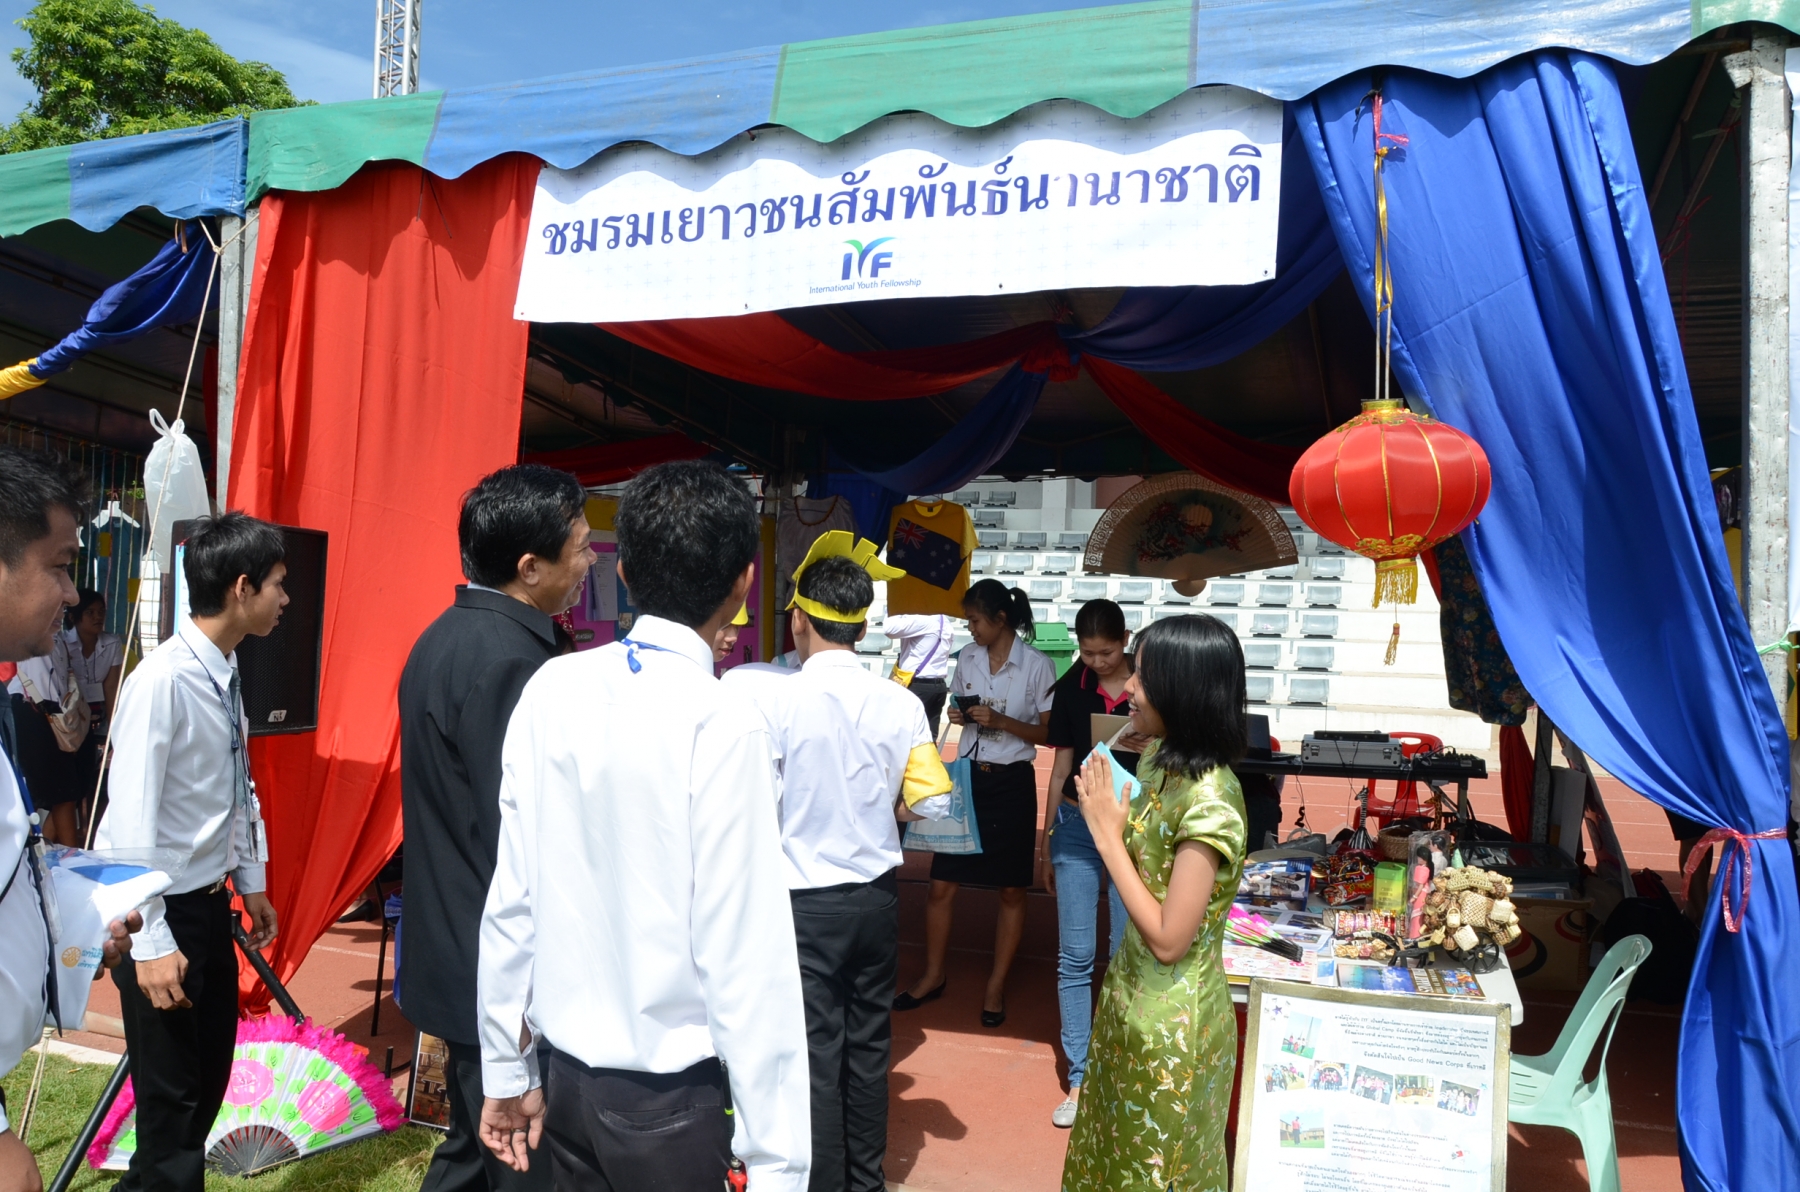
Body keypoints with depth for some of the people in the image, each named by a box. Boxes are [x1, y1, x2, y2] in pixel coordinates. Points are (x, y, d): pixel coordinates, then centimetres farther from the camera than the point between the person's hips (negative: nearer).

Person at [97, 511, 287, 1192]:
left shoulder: (226, 676, 2)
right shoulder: (163, 681, -24)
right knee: (173, 1092, 3)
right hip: (159, 909, -8)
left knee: (209, 1076, 19)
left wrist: (251, 880, 17)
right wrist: (151, 943, -21)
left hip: (208, 900, 9)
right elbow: (132, 820, -23)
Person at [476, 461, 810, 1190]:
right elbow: (746, 953, -20)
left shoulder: (550, 690, -4)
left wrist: (505, 1068, 12)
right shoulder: (721, 721, -20)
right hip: (669, 1099, -5)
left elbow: (512, 892, 0)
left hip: (567, 1075, 5)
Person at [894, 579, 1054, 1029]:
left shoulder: (1037, 666, -10)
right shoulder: (967, 657, 4)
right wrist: (959, 716, -3)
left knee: (1011, 889, 7)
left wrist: (1001, 721, -21)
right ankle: (932, 975, 21)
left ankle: (996, 984, 22)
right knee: (942, 883, 4)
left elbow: (1048, 733, -9)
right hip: (966, 776, 4)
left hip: (1011, 783, -4)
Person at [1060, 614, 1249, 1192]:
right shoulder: (1159, 763, -1)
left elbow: (1168, 939, -25)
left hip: (1170, 1028, -8)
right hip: (1130, 1003, 8)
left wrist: (1108, 835, -22)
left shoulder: (1208, 800, -26)